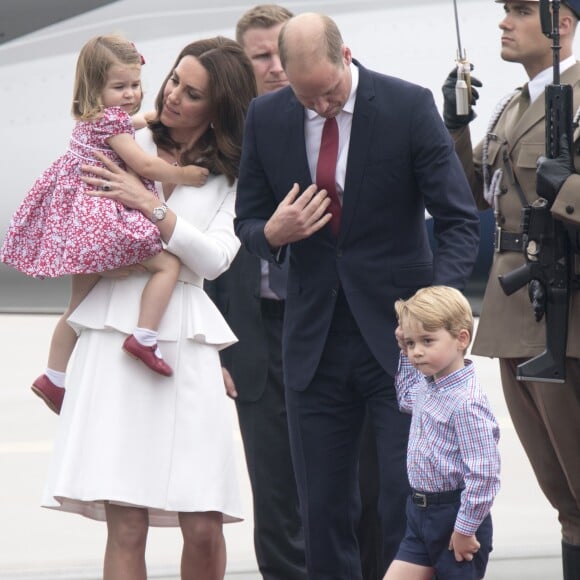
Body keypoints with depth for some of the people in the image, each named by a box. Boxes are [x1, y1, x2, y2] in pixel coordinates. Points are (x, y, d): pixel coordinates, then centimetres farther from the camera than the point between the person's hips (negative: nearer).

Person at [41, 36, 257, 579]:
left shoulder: (230, 178, 10)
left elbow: (214, 258, -4)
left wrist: (151, 206, -10)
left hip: (186, 343, 1)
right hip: (115, 332, 0)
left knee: (203, 528, -7)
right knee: (126, 524, -9)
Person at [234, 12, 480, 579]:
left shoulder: (408, 106, -7)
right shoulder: (265, 118, 2)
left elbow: (459, 219, -5)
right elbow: (247, 222, 12)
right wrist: (273, 233, -13)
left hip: (397, 336, -3)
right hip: (313, 338, 3)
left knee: (409, 501, -6)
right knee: (323, 510, 6)